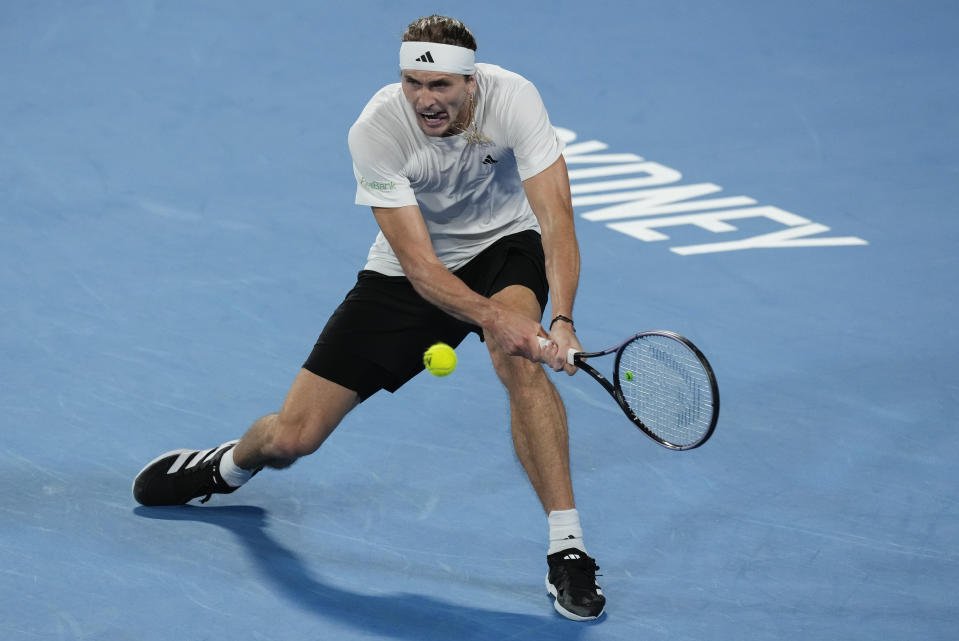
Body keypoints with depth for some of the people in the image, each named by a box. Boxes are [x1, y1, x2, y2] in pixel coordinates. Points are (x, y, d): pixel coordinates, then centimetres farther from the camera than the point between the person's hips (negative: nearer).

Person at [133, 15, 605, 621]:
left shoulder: (513, 98, -28)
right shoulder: (376, 131, -29)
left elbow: (556, 218, -32)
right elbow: (420, 266, -30)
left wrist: (561, 320, -48)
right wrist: (492, 316, -48)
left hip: (503, 245, 0)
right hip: (405, 272, 0)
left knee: (521, 361, -36)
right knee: (292, 436, -2)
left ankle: (567, 548, -24)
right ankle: (230, 465, 38)